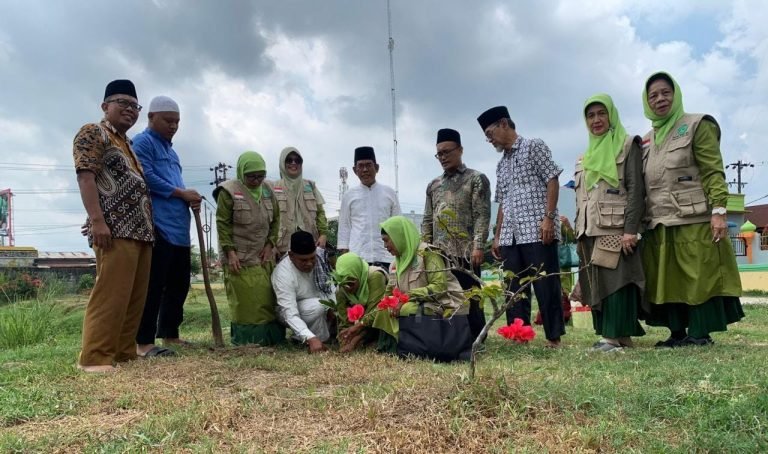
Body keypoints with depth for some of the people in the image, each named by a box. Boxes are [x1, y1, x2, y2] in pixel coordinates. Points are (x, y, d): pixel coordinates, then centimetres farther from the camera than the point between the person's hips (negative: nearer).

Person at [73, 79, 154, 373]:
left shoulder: (129, 144, 28)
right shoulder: (93, 133, 2)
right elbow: (85, 176, -10)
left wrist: (148, 225, 21)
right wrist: (97, 220, -20)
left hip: (140, 230, 9)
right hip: (114, 230, -9)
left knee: (135, 296, 7)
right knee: (111, 294, -12)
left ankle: (124, 352, 13)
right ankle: (95, 357, -7)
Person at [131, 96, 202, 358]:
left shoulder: (170, 149, 25)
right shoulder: (143, 142, -2)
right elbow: (147, 178, -16)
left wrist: (190, 200, 6)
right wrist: (182, 193, -10)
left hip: (179, 229, 9)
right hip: (158, 228, -9)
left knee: (179, 284, 13)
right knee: (154, 285, -9)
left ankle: (169, 334, 23)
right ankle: (144, 343, -4)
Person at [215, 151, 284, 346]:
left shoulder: (267, 191, 9)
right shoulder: (229, 191, -7)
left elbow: (275, 220, 14)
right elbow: (223, 224, -8)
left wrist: (270, 244, 3)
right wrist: (230, 251, -14)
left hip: (264, 257, 5)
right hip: (240, 258, -5)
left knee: (268, 299, 6)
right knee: (244, 302, -5)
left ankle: (269, 338, 15)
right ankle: (245, 340, 4)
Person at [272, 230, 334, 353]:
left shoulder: (320, 255, -20)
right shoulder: (283, 274, -33)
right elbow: (290, 315, -39)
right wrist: (311, 338, -51)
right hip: (293, 312, -5)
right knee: (317, 306, -35)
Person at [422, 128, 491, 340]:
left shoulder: (476, 179, 3)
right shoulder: (433, 185, 18)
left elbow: (482, 216, -6)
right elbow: (427, 220, 18)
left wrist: (478, 246, -16)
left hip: (465, 253, -5)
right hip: (438, 254, 5)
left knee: (470, 300, -1)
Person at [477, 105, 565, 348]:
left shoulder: (534, 146, 2)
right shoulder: (501, 165, 22)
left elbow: (552, 181, -6)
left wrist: (548, 218, -15)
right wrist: (497, 236, 15)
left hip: (537, 231, -7)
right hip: (511, 236, 7)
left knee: (546, 286, -4)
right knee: (515, 290, 7)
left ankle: (554, 338, 4)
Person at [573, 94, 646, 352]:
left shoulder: (628, 146, 3)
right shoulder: (584, 158, 22)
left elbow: (636, 189, -7)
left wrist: (631, 229, -17)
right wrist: (579, 233, 14)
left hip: (616, 228, -6)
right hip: (591, 231, 6)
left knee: (617, 281, -9)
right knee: (598, 285, 5)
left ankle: (617, 336, -6)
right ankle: (607, 334, 10)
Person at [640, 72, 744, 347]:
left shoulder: (697, 126, 1)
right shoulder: (646, 141, 18)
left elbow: (713, 172, -7)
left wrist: (718, 211, -17)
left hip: (694, 220, -6)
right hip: (659, 224, 6)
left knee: (699, 278, -3)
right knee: (667, 280, 6)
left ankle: (701, 334, 4)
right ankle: (677, 333, 14)